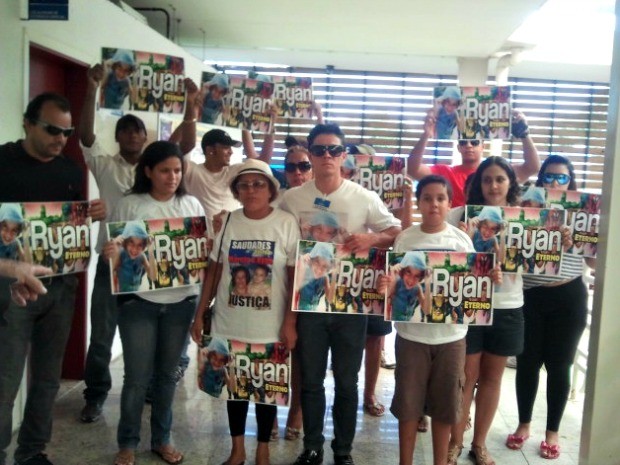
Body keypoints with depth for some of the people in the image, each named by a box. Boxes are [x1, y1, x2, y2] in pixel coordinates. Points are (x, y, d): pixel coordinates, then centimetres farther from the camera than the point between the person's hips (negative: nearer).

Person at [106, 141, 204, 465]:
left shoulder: (192, 205, 6)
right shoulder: (129, 205, -2)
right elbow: (112, 249, -2)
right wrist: (109, 253, -25)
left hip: (181, 301, 3)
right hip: (138, 301, -2)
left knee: (167, 373, 13)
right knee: (138, 376, 2)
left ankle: (161, 439, 29)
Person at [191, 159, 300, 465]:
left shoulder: (286, 223, -6)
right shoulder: (227, 222, 1)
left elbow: (295, 277, -6)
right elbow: (213, 270, 6)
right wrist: (200, 313, 4)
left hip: (270, 326, -2)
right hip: (229, 323, 3)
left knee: (266, 387, 11)